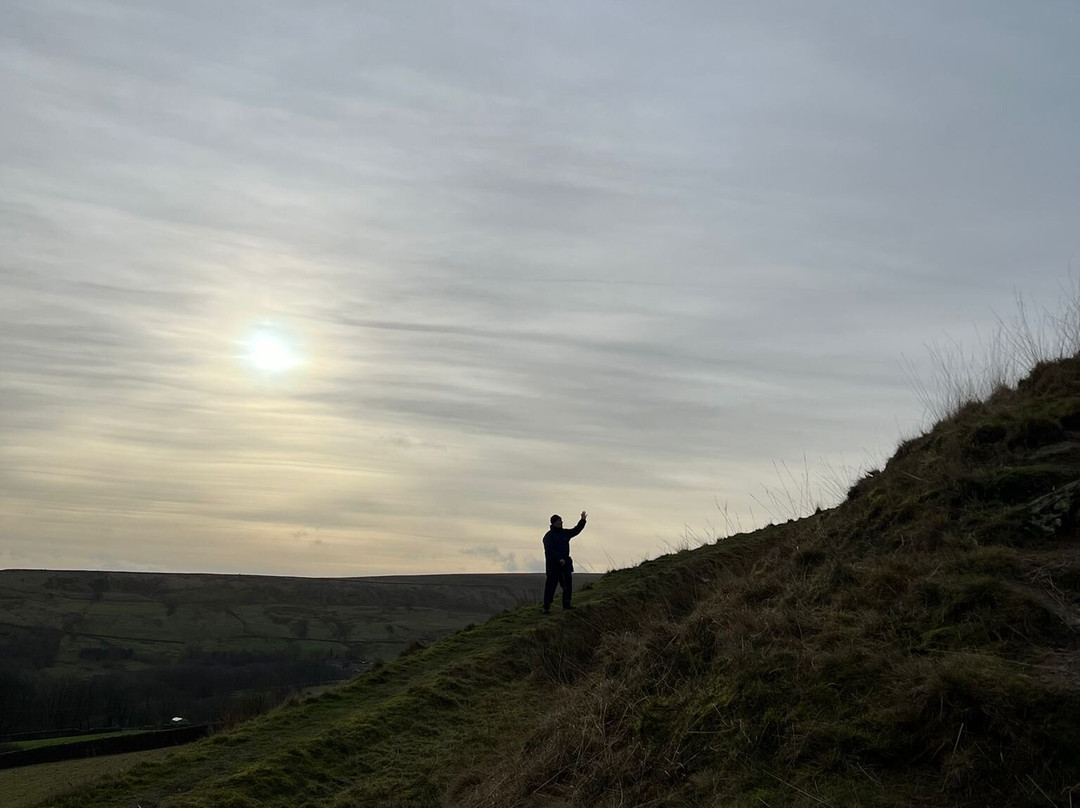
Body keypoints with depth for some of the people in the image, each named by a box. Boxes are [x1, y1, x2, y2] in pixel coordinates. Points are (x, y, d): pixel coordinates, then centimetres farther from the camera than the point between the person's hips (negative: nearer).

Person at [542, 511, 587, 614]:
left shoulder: (565, 533, 14)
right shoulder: (549, 535, -7)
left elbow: (576, 530, 20)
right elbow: (549, 550, -16)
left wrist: (582, 520, 8)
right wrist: (559, 559, -22)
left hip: (565, 564, 7)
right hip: (553, 565, -7)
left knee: (568, 585, 7)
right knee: (551, 585, -5)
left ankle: (566, 605, 15)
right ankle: (546, 607, -2)